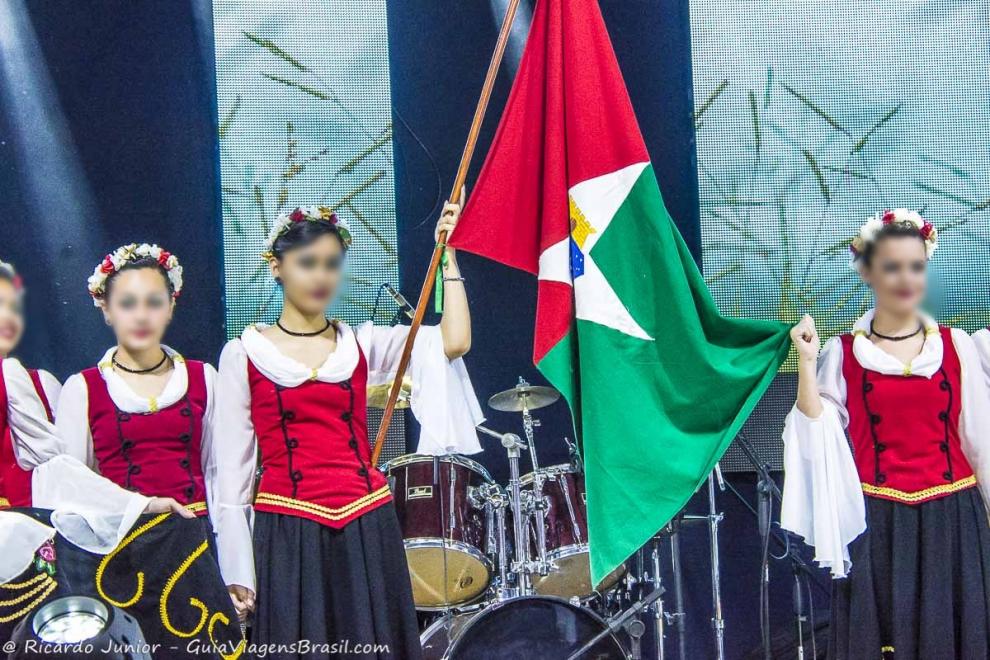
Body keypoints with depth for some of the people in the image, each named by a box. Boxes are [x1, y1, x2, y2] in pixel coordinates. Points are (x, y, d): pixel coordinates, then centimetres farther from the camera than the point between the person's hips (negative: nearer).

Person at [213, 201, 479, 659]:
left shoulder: (362, 344, 7)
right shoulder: (244, 355, 2)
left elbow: (454, 343, -8)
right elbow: (235, 466, 1)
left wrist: (446, 255, -1)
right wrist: (236, 567, -2)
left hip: (366, 525, 2)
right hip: (287, 531, -2)